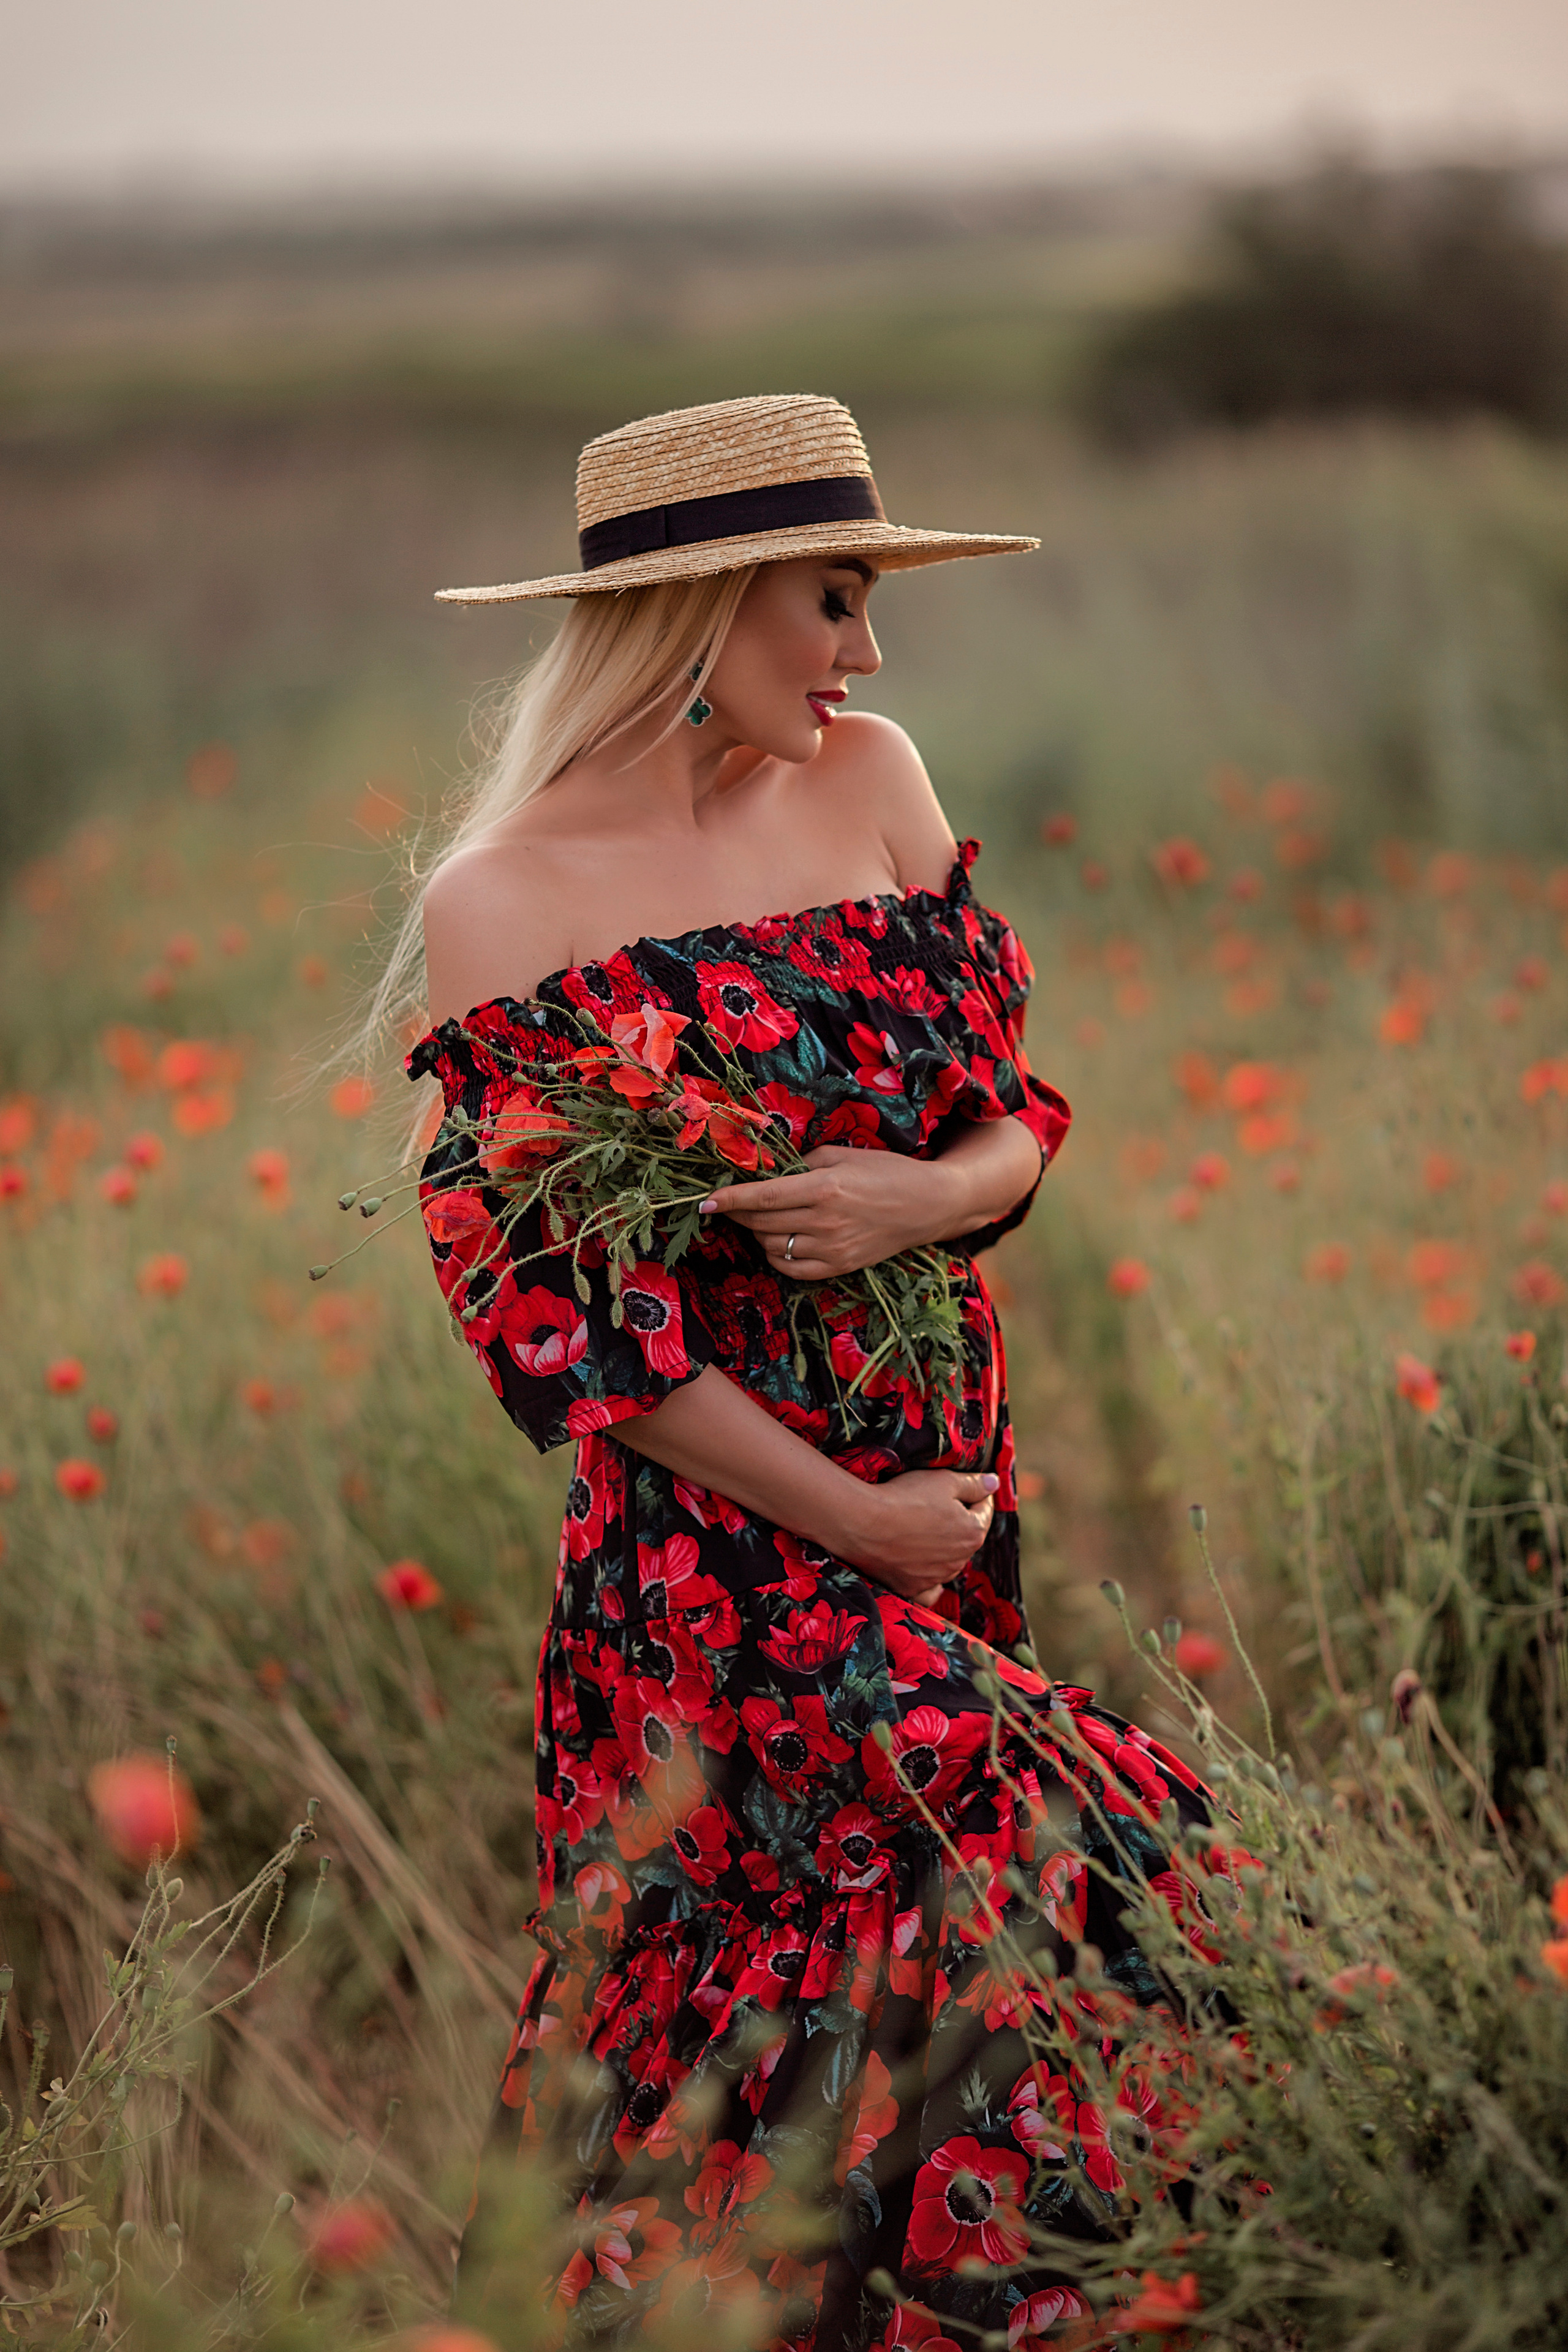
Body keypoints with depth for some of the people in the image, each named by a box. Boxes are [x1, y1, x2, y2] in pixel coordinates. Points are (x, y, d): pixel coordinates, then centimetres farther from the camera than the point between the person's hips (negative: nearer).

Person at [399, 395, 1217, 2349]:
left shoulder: (872, 781, 6)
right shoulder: (501, 903, -7)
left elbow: (1015, 1112, 10)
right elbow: (535, 1296, -9)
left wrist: (927, 1195, -15)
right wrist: (853, 1520, -9)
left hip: (946, 1490, 5)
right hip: (722, 1529, -5)